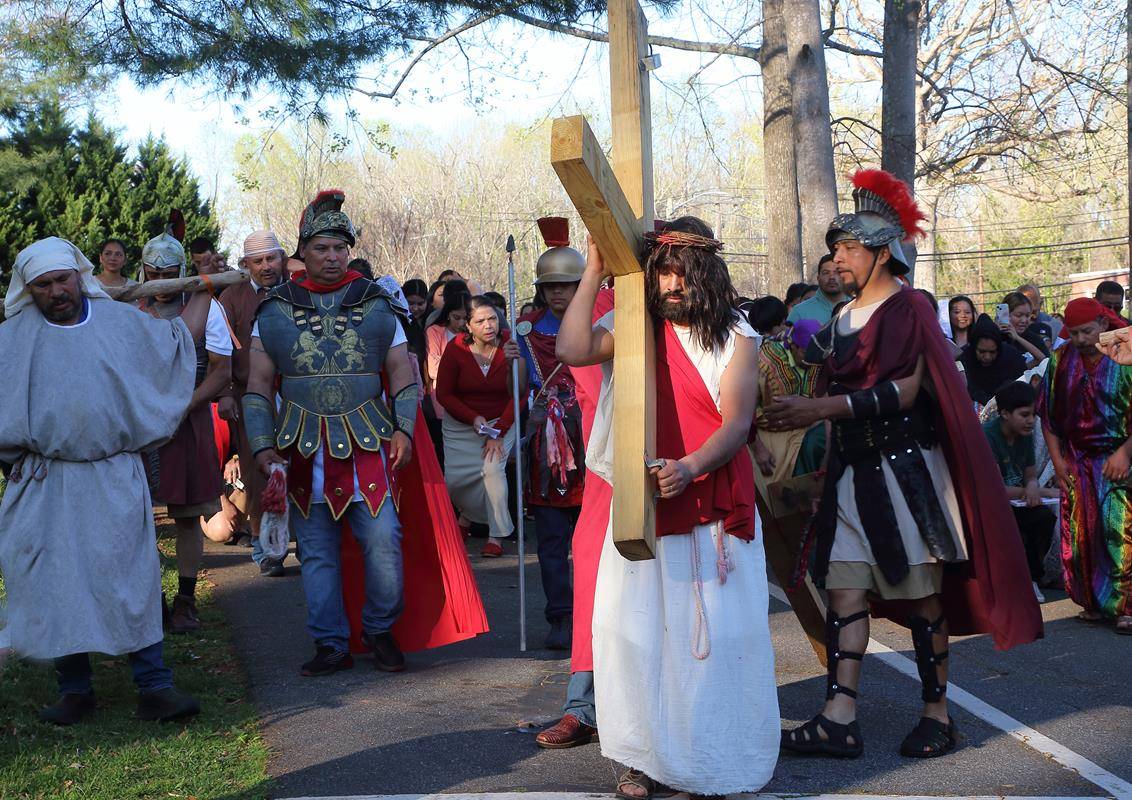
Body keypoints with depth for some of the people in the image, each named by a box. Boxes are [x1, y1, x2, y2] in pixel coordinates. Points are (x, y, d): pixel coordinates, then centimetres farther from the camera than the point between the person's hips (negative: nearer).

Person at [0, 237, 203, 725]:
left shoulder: (122, 320, 6)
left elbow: (181, 338, 23)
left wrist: (206, 289, 27)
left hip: (116, 482, 0)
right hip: (47, 487, 0)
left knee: (133, 578, -3)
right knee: (58, 584, 2)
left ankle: (154, 688, 0)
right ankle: (75, 690, 13)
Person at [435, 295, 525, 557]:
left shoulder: (510, 346, -16)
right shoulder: (456, 349, -15)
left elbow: (518, 395, -13)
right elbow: (443, 394, -7)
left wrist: (498, 433, -18)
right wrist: (473, 418, -19)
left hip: (501, 421, -1)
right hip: (460, 423, 1)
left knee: (493, 468, -22)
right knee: (454, 479, -5)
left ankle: (496, 536, -10)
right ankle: (468, 515, 30)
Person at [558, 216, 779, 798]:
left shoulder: (735, 337, 0)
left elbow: (736, 423, -8)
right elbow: (573, 351, -12)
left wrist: (691, 466, -27)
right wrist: (595, 269, -11)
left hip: (713, 505, -2)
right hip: (642, 503, 2)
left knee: (713, 630, -1)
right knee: (634, 624, 2)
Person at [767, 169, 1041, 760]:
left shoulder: (909, 308, -6)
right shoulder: (842, 319, 17)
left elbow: (905, 390, -16)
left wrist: (825, 409, -21)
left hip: (906, 466, -7)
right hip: (853, 468, 7)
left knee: (922, 594, 0)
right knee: (845, 588, -2)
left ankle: (937, 716, 10)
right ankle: (840, 719, -6)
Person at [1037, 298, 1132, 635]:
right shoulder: (1060, 360, 3)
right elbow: (1048, 413, 8)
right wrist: (1057, 459, 3)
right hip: (1077, 460, 4)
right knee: (1080, 531, 3)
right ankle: (1093, 602, 14)